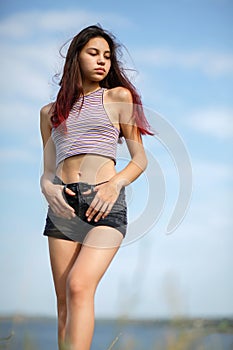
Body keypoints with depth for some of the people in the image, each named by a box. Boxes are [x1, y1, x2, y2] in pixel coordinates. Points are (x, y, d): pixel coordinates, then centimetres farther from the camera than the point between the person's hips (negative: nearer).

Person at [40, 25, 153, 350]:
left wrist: (115, 184, -10)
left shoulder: (118, 97, 11)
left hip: (105, 203, -3)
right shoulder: (51, 112, 20)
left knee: (79, 286, -22)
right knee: (64, 299, -2)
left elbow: (140, 159, 9)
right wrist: (48, 188, -3)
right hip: (63, 203, 4)